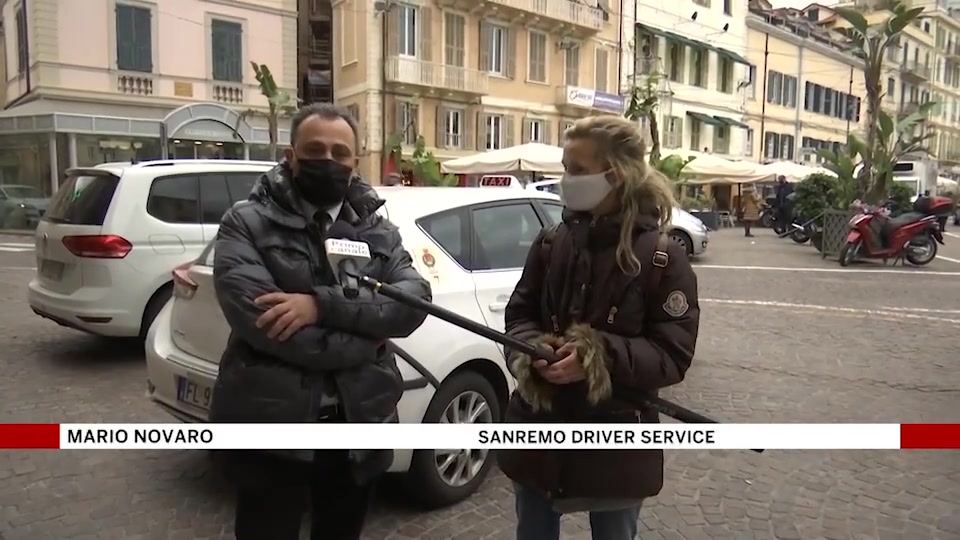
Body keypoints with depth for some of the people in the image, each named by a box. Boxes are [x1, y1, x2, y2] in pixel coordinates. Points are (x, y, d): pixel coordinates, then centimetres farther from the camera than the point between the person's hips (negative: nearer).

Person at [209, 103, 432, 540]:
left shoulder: (379, 230, 5)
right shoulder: (246, 224, -7)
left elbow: (414, 300, -11)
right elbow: (257, 319, -22)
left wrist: (323, 305, -24)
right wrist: (363, 340, -16)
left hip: (358, 424, 4)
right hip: (271, 427, -3)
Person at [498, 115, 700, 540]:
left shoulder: (662, 257, -13)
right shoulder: (551, 242, -1)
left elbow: (674, 355, -15)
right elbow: (519, 313, 4)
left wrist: (600, 358, -29)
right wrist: (533, 351, -18)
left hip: (616, 439, -3)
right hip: (539, 429, 4)